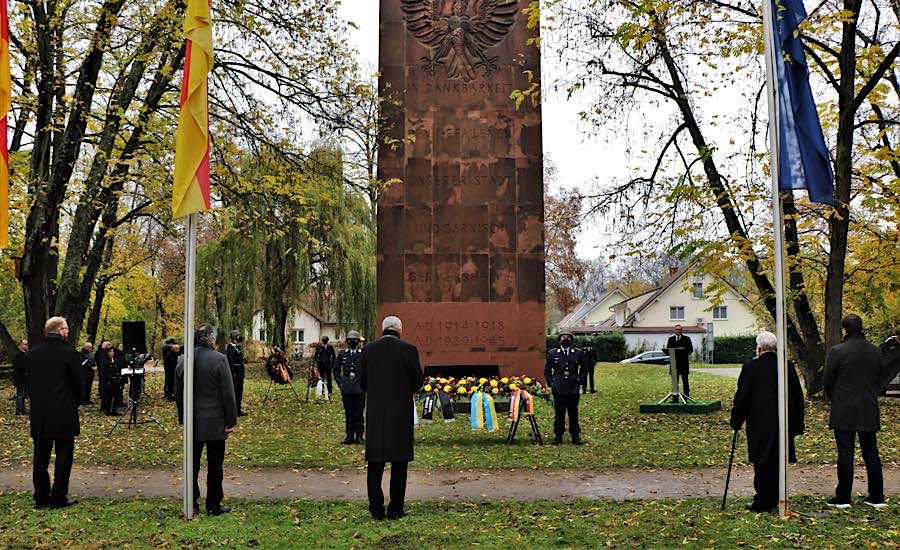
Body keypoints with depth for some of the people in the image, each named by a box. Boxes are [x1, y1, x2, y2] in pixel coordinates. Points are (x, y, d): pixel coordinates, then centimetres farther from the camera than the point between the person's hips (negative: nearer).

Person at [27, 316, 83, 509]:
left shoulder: (33, 354, 3)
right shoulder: (69, 353, -12)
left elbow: (30, 382, 8)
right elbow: (78, 383, -7)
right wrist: (74, 403, 10)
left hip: (39, 415, 5)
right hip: (64, 414, -5)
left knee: (41, 456, 11)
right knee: (64, 456, 4)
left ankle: (41, 498, 15)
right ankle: (58, 498, 5)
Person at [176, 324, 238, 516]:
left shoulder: (183, 361, 2)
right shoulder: (219, 359, -14)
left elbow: (178, 393, 10)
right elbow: (228, 393, -13)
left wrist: (182, 417, 20)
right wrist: (231, 420, -6)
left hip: (192, 422, 5)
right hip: (215, 422, -4)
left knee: (192, 463, 13)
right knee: (215, 464, 3)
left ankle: (191, 503, 19)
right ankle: (214, 506, 8)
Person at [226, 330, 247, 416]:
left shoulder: (238, 347, 15)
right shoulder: (231, 348, -15)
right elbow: (230, 362, -20)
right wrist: (233, 373, -24)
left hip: (240, 373, 10)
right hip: (235, 373, -10)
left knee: (239, 391, 13)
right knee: (235, 391, -6)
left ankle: (238, 410, 20)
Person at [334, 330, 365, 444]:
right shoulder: (342, 354, 9)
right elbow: (336, 369, 16)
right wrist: (340, 382, 5)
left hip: (360, 389, -2)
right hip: (346, 388, 2)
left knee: (359, 413, 0)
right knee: (348, 413, 5)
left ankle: (359, 435, 7)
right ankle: (349, 435, 10)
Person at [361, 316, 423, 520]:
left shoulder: (368, 350, -1)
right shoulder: (408, 350, -8)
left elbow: (363, 383, 6)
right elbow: (418, 382, -1)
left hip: (375, 413, 2)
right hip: (401, 413, -2)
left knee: (375, 463, 10)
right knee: (399, 463, 7)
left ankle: (376, 509, 10)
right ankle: (395, 510, 9)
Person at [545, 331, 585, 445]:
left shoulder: (578, 353, 6)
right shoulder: (552, 353, 5)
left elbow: (584, 369, 15)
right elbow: (547, 370, 11)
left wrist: (580, 381, 4)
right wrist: (551, 383, 1)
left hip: (573, 389, 0)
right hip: (558, 389, 0)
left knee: (573, 413, 4)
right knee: (559, 413, 2)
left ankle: (575, 436, 11)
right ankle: (558, 436, 10)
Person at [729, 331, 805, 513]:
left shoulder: (750, 367, -9)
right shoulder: (788, 367, 3)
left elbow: (742, 397, -7)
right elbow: (798, 397, 8)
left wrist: (736, 421, 4)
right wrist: (798, 424, 16)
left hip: (760, 424, -4)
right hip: (783, 423, 4)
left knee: (762, 465, 3)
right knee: (778, 464, 12)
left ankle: (762, 503, 8)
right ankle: (772, 501, 17)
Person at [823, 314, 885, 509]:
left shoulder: (838, 351, -12)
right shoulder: (876, 351, 5)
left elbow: (828, 381, -6)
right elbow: (878, 379, 11)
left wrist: (832, 399, 12)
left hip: (844, 412, -5)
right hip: (869, 411, 5)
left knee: (845, 454, -1)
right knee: (871, 453, 11)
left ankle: (843, 498, 3)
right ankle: (877, 497, 16)